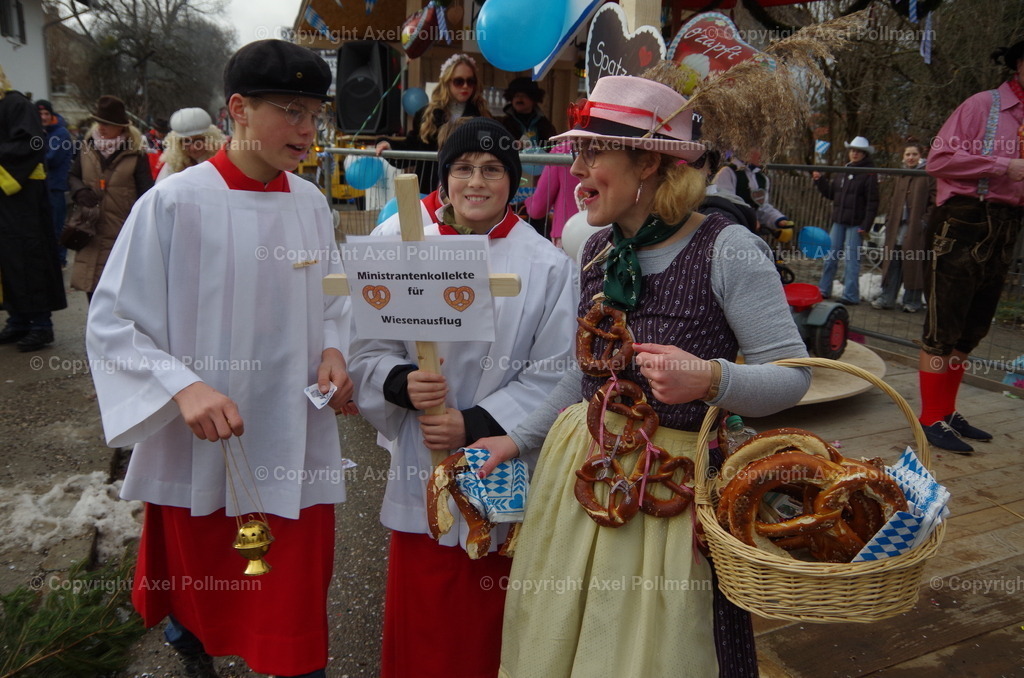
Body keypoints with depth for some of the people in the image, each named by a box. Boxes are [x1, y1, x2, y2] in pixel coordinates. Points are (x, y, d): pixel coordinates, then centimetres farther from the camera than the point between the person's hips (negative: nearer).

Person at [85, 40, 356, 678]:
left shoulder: (312, 204, -1)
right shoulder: (173, 202, -13)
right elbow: (112, 325, -10)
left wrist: (331, 351, -8)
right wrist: (183, 387, -24)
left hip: (296, 446, 2)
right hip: (199, 449, -2)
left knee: (296, 612, 11)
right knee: (194, 585, 23)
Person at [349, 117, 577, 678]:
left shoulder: (549, 266, -4)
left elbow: (552, 376, -6)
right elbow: (369, 348, 5)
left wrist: (475, 423, -14)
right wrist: (401, 383, -16)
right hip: (419, 466, 2)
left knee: (484, 625, 12)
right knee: (418, 616, 13)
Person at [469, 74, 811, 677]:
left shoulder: (727, 249, -15)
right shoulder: (596, 249, 5)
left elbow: (793, 373, -14)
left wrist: (711, 379, -32)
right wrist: (519, 440, 13)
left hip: (677, 488, -5)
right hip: (583, 474, 6)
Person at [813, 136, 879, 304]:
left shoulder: (869, 174, -5)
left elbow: (872, 202, -9)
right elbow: (831, 193, 19)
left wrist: (866, 225, -15)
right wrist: (820, 180, 5)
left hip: (855, 223, -6)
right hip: (839, 221, 6)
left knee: (851, 259, -5)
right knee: (830, 256, 9)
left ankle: (851, 295, -1)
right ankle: (824, 290, 18)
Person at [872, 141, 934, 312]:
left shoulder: (928, 176, 0)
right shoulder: (899, 177, 17)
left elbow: (934, 202, -5)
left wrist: (925, 221, -13)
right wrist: (889, 221, 11)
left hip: (916, 228, -5)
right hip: (897, 227, 5)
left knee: (913, 263, -2)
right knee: (892, 263, 3)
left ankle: (913, 300, 5)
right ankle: (887, 297, 6)